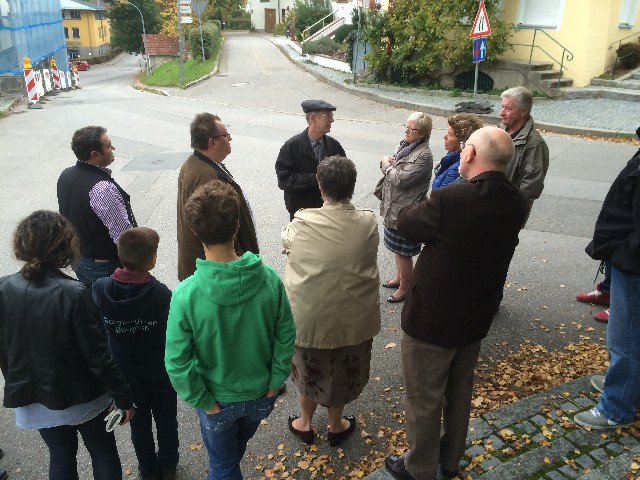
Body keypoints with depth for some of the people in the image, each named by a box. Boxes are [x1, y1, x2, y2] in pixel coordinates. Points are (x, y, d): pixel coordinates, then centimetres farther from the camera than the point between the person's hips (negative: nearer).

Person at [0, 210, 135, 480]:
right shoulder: (73, 294, -27)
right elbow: (98, 356, -22)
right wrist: (124, 398, -10)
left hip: (33, 399, 4)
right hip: (81, 396, -4)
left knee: (61, 457, 25)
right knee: (103, 452, 20)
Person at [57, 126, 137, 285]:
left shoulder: (65, 176, -3)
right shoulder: (103, 188, -30)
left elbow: (67, 214, 9)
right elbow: (123, 234, -27)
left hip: (77, 258, 8)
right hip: (105, 266, -8)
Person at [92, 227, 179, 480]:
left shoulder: (100, 288, -20)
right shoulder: (161, 293, -29)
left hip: (124, 372, 2)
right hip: (160, 373, -2)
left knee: (138, 422, 23)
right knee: (166, 420, 22)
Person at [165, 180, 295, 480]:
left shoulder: (186, 295, -29)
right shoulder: (269, 279, -23)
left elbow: (177, 362, -22)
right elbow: (286, 336, -12)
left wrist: (203, 401, -8)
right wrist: (274, 381, 0)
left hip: (218, 401, -3)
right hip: (261, 394, 3)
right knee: (235, 451, 35)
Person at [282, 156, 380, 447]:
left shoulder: (302, 223, -20)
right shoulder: (368, 223, -16)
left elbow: (286, 242, 3)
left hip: (310, 316, -1)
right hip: (354, 318, 1)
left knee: (309, 367, 25)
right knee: (344, 370, 24)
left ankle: (305, 422, 44)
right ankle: (336, 425, 45)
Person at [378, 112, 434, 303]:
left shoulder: (423, 155, -21)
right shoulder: (404, 144, 5)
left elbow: (401, 180, -26)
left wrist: (387, 165, -11)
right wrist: (388, 162, -9)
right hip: (394, 207, 9)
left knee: (404, 251, 5)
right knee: (397, 248, 24)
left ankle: (405, 288, 22)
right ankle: (399, 277, 43)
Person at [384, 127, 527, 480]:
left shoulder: (449, 200, -30)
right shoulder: (516, 204, -8)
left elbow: (405, 223, -13)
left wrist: (424, 203, 4)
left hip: (432, 319, -6)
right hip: (476, 317, 7)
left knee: (423, 400, 14)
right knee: (460, 391, 27)